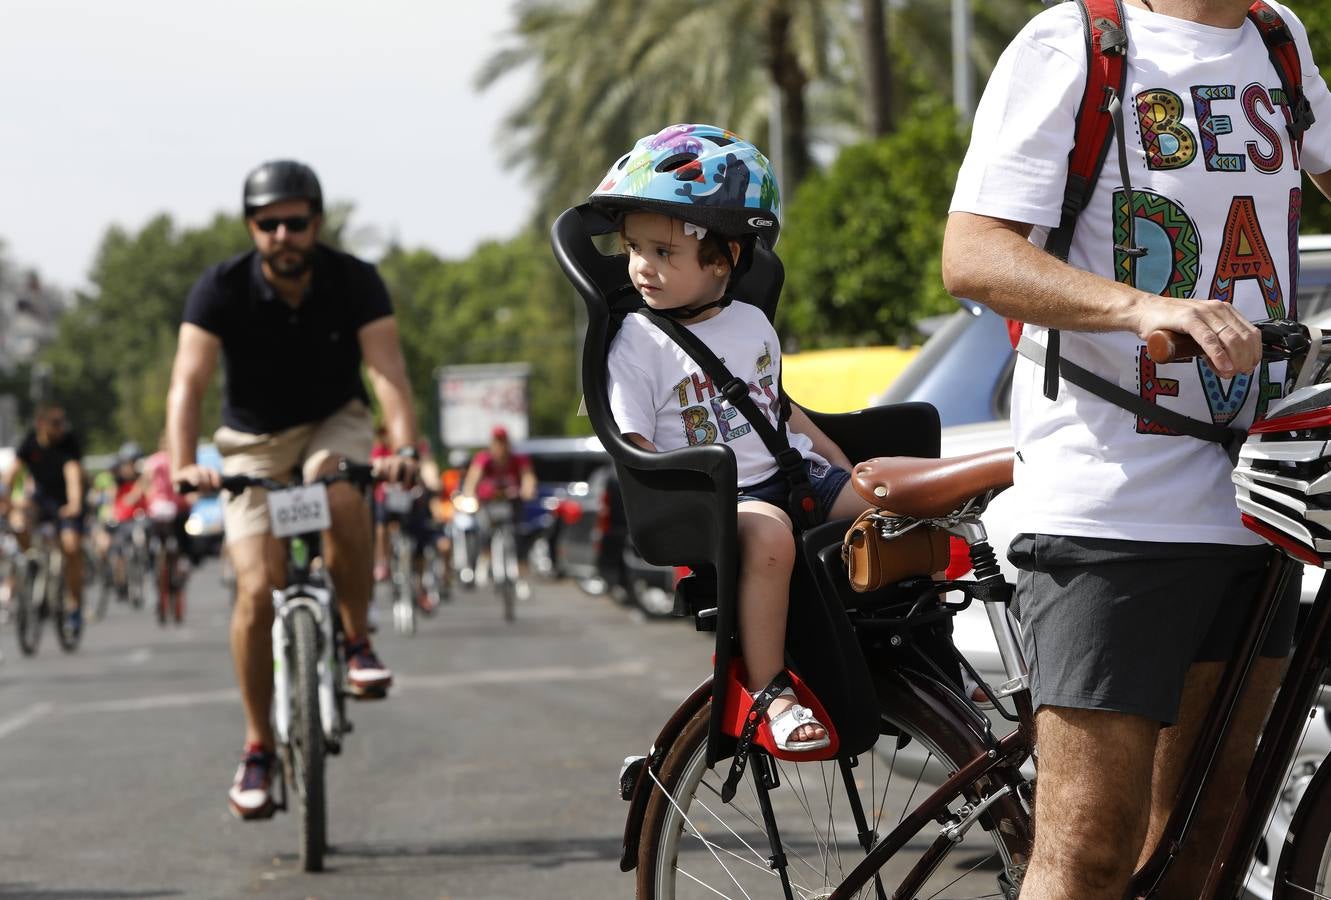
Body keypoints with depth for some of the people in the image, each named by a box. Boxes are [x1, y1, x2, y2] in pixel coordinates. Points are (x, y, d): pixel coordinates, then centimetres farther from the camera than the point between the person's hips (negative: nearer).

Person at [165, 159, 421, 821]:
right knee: (258, 590, -13)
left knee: (343, 501, -36)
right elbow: (188, 381, -29)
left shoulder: (355, 282, -18)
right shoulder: (221, 290, -19)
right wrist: (183, 465, -46)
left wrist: (404, 447, -47)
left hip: (333, 424, 0)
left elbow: (387, 369, -29)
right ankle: (258, 748, 1)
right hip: (254, 441, 0)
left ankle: (357, 642, -13)